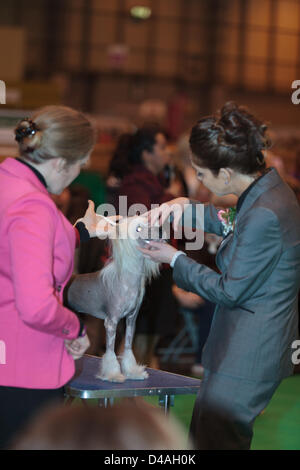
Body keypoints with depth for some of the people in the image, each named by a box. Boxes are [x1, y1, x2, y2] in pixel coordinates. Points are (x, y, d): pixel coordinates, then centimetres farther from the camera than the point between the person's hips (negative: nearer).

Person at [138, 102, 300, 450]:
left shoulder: (265, 216, -27)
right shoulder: (268, 189, 3)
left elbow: (229, 291, -19)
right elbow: (235, 225, 26)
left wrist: (175, 260, -6)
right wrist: (185, 208, 9)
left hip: (249, 354, -10)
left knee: (214, 440, -2)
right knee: (200, 435, 17)